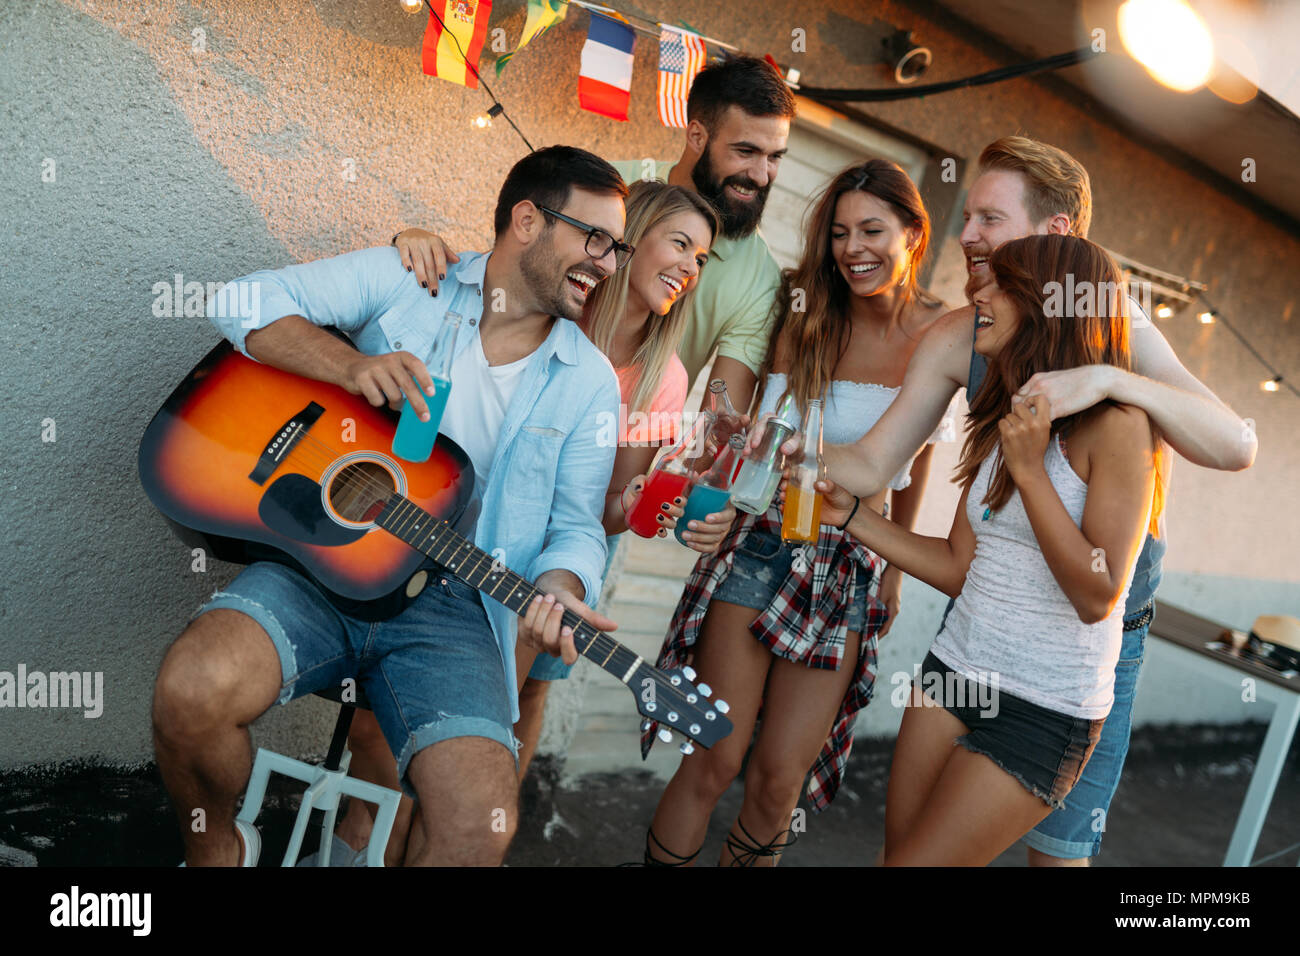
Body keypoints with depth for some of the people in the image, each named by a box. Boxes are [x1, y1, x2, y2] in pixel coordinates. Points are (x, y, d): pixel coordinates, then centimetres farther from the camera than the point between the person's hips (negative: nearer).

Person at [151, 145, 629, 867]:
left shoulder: (590, 383, 7)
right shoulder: (405, 280, 4)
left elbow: (576, 527, 6)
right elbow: (245, 301, 1)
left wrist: (557, 590, -17)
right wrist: (354, 366, -15)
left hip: (449, 603, 0)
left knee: (480, 827, -24)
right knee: (193, 688, -28)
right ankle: (215, 849, 7)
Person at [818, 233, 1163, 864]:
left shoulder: (1117, 423, -14)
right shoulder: (999, 420, 8)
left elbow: (1098, 597, -18)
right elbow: (959, 568, 10)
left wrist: (1028, 470, -23)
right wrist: (852, 516, 6)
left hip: (1044, 711, -6)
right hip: (954, 670, 6)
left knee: (917, 862, -2)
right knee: (897, 851, 11)